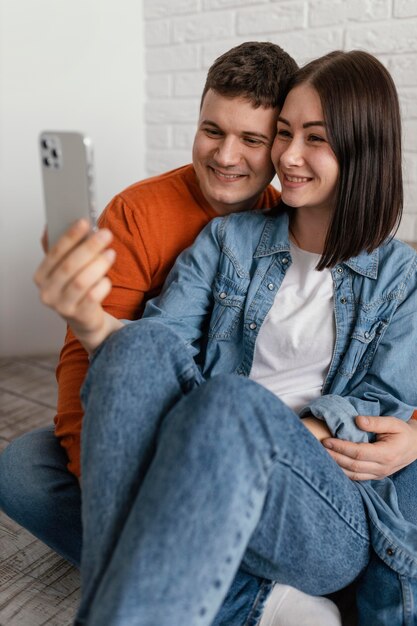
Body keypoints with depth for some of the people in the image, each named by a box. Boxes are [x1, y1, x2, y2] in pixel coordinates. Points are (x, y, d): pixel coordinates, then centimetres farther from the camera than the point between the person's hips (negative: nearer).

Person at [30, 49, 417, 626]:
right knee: (145, 343, -27)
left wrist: (281, 441, -14)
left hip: (334, 524, -2)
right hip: (210, 474, 3)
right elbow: (160, 334, -1)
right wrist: (91, 324, -24)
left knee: (233, 402, -35)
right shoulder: (227, 239, 12)